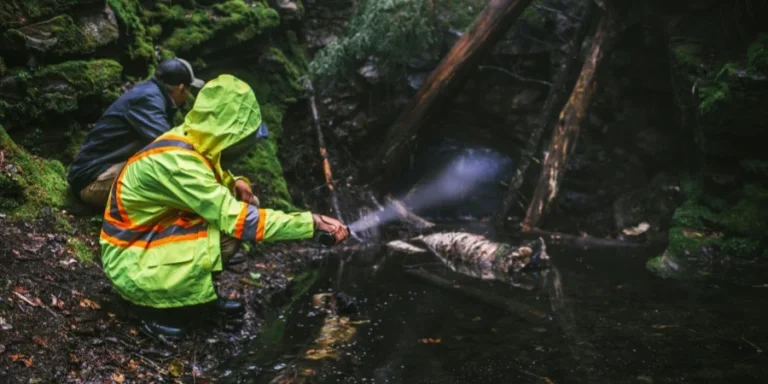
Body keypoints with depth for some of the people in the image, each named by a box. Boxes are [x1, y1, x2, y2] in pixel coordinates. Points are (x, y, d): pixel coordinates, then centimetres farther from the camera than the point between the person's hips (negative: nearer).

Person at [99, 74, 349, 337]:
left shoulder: (189, 143, -4)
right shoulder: (177, 161, -29)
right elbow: (237, 219, -31)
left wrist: (233, 185, -5)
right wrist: (312, 222, -29)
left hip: (152, 238, 8)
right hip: (130, 261, -8)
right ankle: (155, 308, -9)